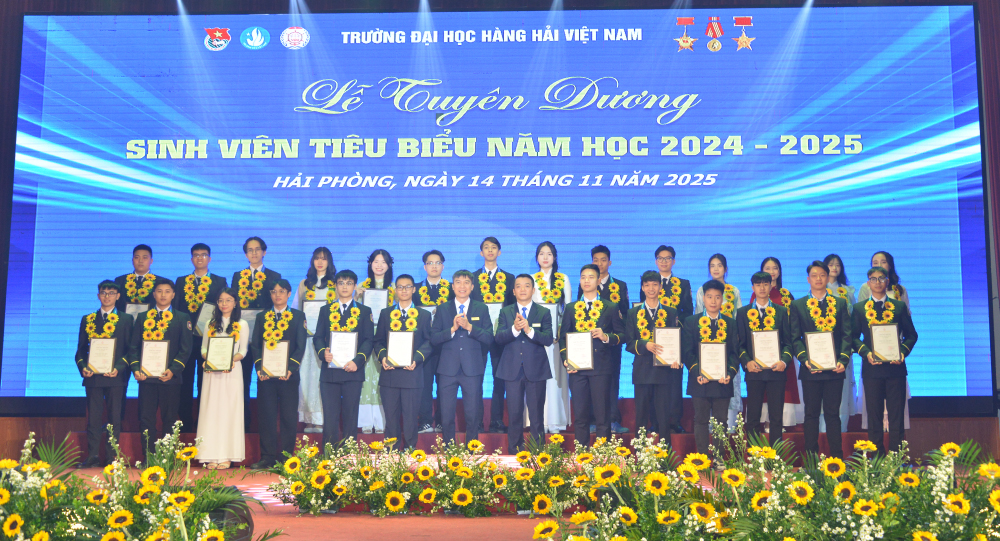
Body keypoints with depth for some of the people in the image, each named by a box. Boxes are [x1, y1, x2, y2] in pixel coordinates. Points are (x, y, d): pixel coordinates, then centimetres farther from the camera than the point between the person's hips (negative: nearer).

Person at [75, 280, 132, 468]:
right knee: (93, 418, 3)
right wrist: (82, 367, -6)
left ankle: (111, 457, 8)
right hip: (92, 375, 2)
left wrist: (119, 368, -13)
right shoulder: (88, 319, 13)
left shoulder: (125, 319, 6)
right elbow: (81, 349, 12)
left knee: (114, 418, 2)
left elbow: (130, 349, 2)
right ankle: (93, 457, 8)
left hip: (115, 376, -2)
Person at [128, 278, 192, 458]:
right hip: (146, 376, 2)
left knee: (169, 419, 3)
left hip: (170, 377, -1)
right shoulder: (142, 317, 13)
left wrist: (173, 370, -13)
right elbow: (134, 346, 9)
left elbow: (186, 349, 0)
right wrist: (135, 368, -6)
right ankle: (148, 457, 6)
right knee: (146, 418, 0)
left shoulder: (182, 318, 6)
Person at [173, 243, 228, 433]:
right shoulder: (181, 281, 13)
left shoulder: (220, 282, 7)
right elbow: (176, 309, 10)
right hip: (185, 337, 2)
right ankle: (185, 423, 9)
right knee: (185, 382, 3)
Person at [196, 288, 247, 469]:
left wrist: (232, 359, -17)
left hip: (232, 372, -2)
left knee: (229, 410, -4)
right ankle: (211, 456, 1)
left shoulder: (242, 324, 7)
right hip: (211, 372, 2)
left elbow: (243, 350, 2)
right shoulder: (211, 324, 16)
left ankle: (227, 456, -2)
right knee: (211, 411, -1)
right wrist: (206, 359, -8)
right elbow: (204, 347, 13)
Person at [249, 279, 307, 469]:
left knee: (289, 418, 1)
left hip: (288, 374, -2)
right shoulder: (262, 317, 13)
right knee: (266, 417, 3)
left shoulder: (298, 316, 7)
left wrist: (291, 368, -14)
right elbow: (255, 345, 7)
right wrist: (259, 367, -8)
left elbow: (301, 346, -1)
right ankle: (267, 458, 9)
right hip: (265, 374, 2)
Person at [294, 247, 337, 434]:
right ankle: (310, 419, 1)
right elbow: (295, 309, 16)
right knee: (307, 374, -3)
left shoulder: (337, 284, 9)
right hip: (307, 333, 2)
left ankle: (325, 419, -4)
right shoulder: (304, 284, 17)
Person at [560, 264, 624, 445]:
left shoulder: (610, 308, 8)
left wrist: (607, 337, -13)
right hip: (577, 367, 2)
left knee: (602, 415, -1)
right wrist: (565, 359, -3)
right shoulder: (571, 308, 14)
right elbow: (563, 337, 12)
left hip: (601, 367, -2)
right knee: (580, 415, 4)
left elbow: (622, 335, 6)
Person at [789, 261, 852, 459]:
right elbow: (795, 338, 2)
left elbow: (846, 335, 4)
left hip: (834, 368, 1)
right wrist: (805, 358, -14)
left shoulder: (840, 304, 10)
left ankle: (837, 458, 12)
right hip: (810, 368, 0)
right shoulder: (797, 305, 7)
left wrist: (843, 360, -10)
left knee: (833, 413, 6)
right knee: (811, 414, 5)